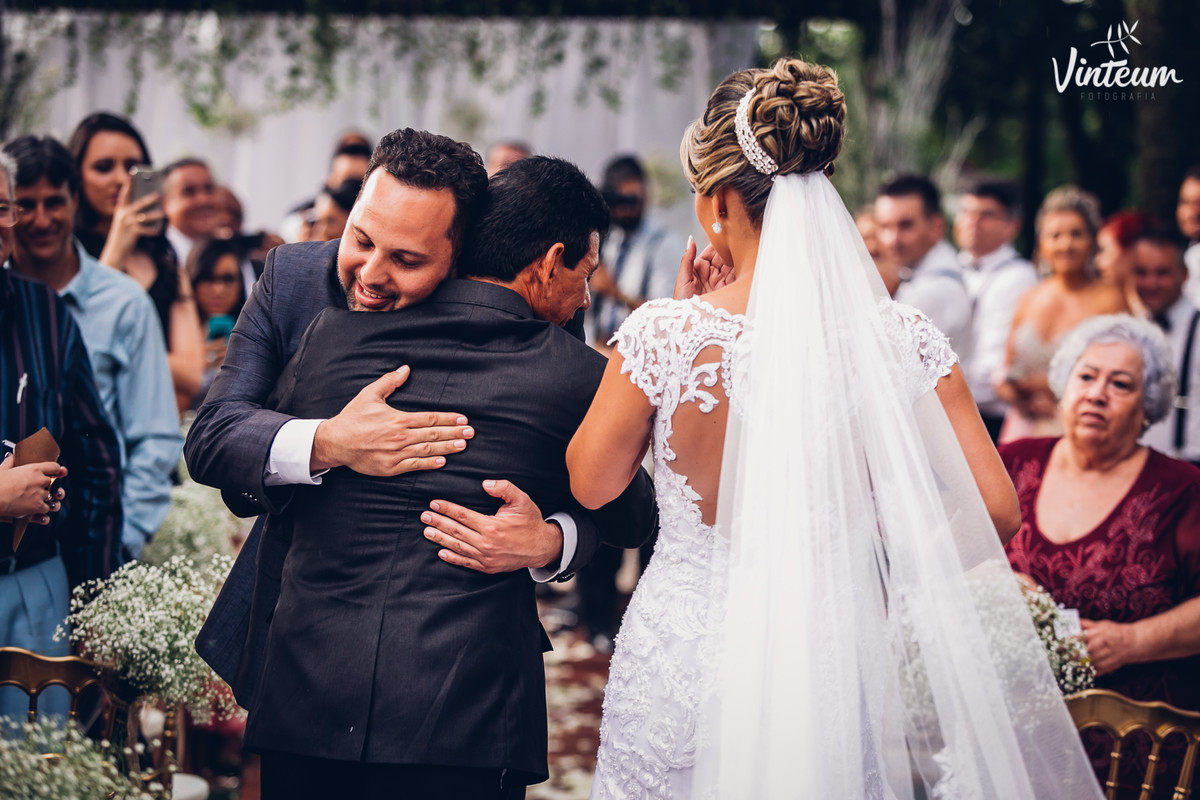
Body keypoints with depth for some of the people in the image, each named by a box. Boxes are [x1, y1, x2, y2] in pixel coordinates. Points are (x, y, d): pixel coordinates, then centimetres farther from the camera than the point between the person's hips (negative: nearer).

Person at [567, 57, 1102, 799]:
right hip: (834, 672, 2)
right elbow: (996, 509, -9)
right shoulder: (901, 339, -9)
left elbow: (590, 482, 1)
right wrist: (892, 569, 8)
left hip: (684, 662, -1)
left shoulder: (665, 335, -14)